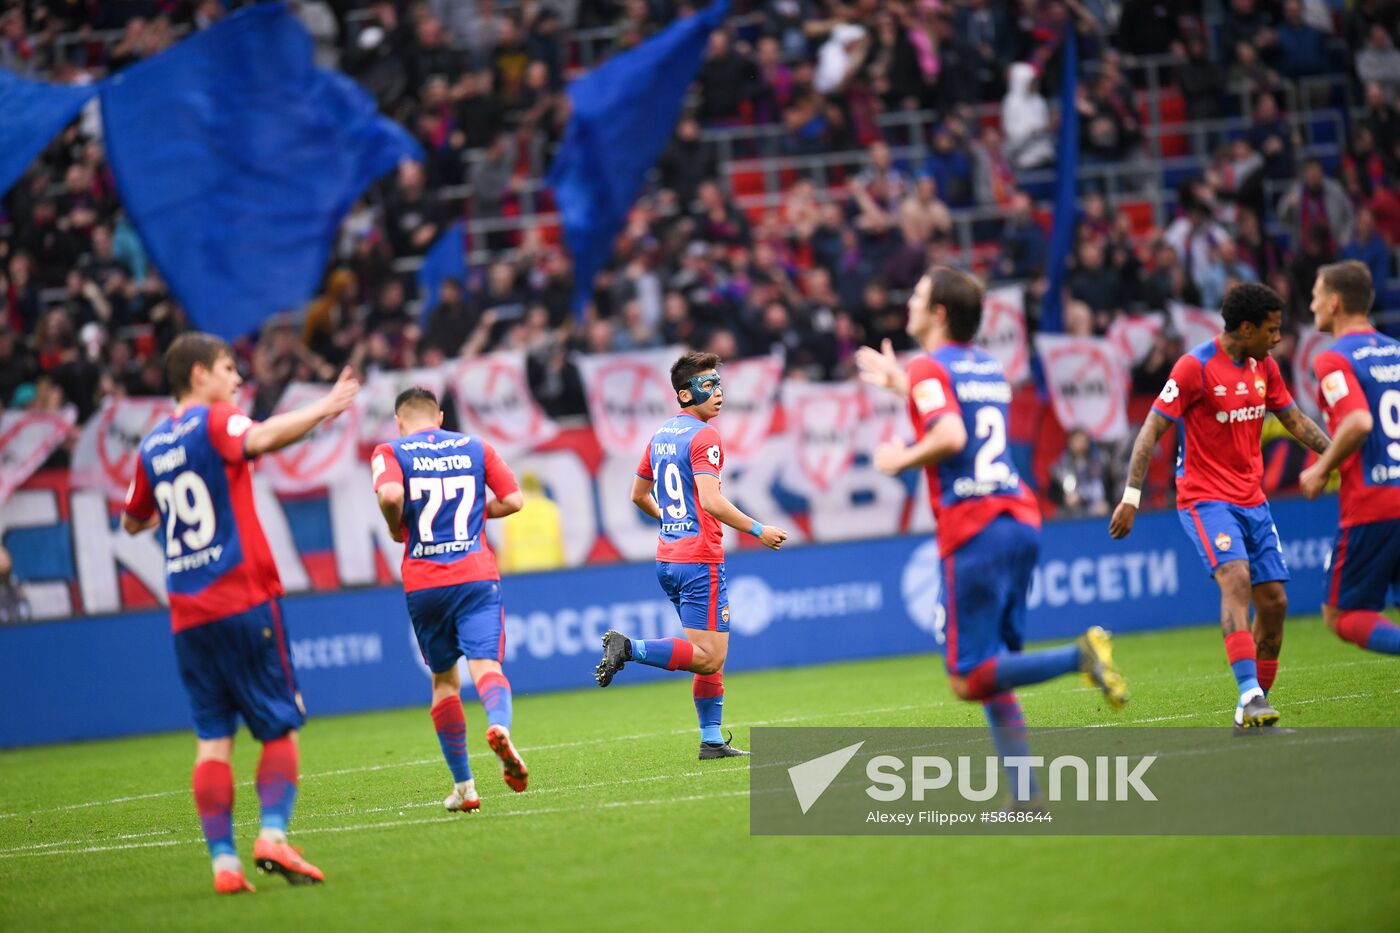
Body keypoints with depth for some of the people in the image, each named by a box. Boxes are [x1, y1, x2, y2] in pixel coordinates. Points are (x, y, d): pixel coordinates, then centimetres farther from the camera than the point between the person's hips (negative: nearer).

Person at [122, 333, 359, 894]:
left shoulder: (153, 445, 15)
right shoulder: (215, 423, -3)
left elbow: (132, 522, 28)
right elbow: (260, 438, -27)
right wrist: (323, 409, -24)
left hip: (187, 612, 5)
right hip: (244, 600, -5)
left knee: (213, 737, 3)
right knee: (280, 726, 1)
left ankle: (223, 860, -6)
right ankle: (272, 836, -15)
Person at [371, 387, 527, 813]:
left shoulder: (390, 452, 3)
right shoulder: (475, 446, 12)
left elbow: (390, 494, -17)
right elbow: (514, 500, 8)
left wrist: (397, 529, 2)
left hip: (424, 582, 0)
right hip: (477, 574, 0)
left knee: (444, 679, 13)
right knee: (485, 664, -11)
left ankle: (463, 785, 15)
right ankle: (500, 726, -45)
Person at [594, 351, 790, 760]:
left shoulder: (660, 435, 14)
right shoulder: (704, 436, -12)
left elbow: (639, 495, 23)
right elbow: (711, 501, -22)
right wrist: (758, 530, -14)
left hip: (667, 557, 9)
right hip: (700, 558, -9)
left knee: (709, 656, 13)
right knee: (708, 658, -10)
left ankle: (712, 740, 10)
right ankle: (628, 647, -19)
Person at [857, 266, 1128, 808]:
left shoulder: (929, 368, -5)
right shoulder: (990, 367, 19)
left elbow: (951, 437, -22)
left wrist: (903, 459, -4)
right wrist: (901, 384, 38)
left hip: (971, 529, -8)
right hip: (1019, 519, 8)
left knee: (970, 679, -7)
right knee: (992, 671, 13)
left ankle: (1079, 656, -25)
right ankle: (1024, 793, 4)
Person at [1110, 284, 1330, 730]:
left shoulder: (1264, 367, 8)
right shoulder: (1194, 367, -13)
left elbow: (1295, 420, 21)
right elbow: (1152, 430, -13)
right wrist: (1131, 496, -18)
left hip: (1252, 500, 7)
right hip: (1205, 498, -7)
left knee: (1273, 601, 1)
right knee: (1236, 578, -28)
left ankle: (1254, 709, 12)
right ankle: (1249, 693, -37)